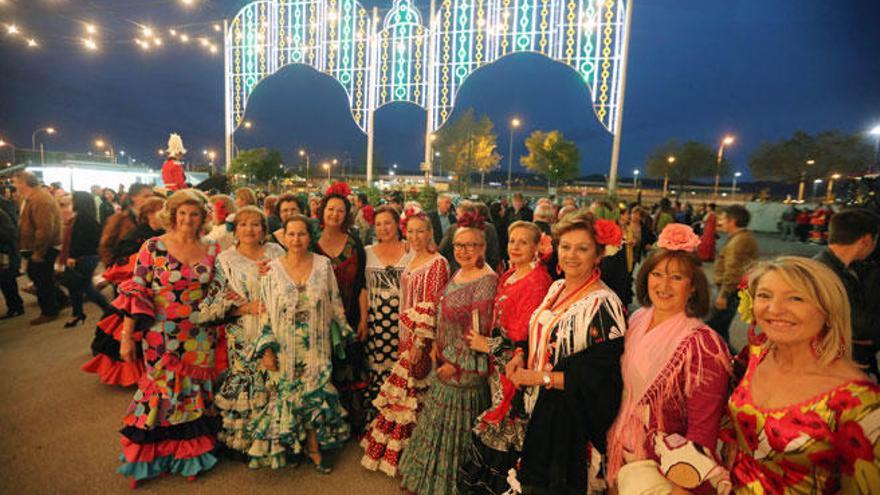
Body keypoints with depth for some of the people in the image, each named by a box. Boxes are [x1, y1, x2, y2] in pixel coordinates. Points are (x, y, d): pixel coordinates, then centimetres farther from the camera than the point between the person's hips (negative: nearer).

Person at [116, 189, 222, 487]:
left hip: (200, 339, 2)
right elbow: (136, 292, -6)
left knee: (195, 392, 12)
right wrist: (127, 336, -8)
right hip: (161, 337, -2)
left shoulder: (212, 250, 0)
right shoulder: (153, 247, -7)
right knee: (161, 390, 8)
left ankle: (189, 456, 32)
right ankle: (148, 457, 32)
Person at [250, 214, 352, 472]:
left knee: (316, 393, 5)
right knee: (287, 393, 10)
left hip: (317, 346, 0)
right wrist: (267, 348, -6)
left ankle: (315, 446, 26)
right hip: (285, 349, 0)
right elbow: (265, 311, -3)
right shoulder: (273, 268, -5)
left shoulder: (323, 265, -4)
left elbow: (335, 303, 3)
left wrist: (341, 335, 5)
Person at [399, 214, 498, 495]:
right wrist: (437, 344, 8)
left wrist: (456, 362, -16)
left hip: (465, 365, -9)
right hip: (445, 360, 9)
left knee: (456, 427, 10)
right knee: (439, 423, 24)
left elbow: (478, 330, -22)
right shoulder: (459, 274, 6)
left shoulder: (486, 280, -21)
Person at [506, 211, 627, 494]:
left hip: (571, 418, -7)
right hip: (539, 408, 7)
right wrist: (522, 356, -3)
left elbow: (599, 376, -21)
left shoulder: (603, 304, -20)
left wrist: (541, 378, -21)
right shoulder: (556, 288, 4)